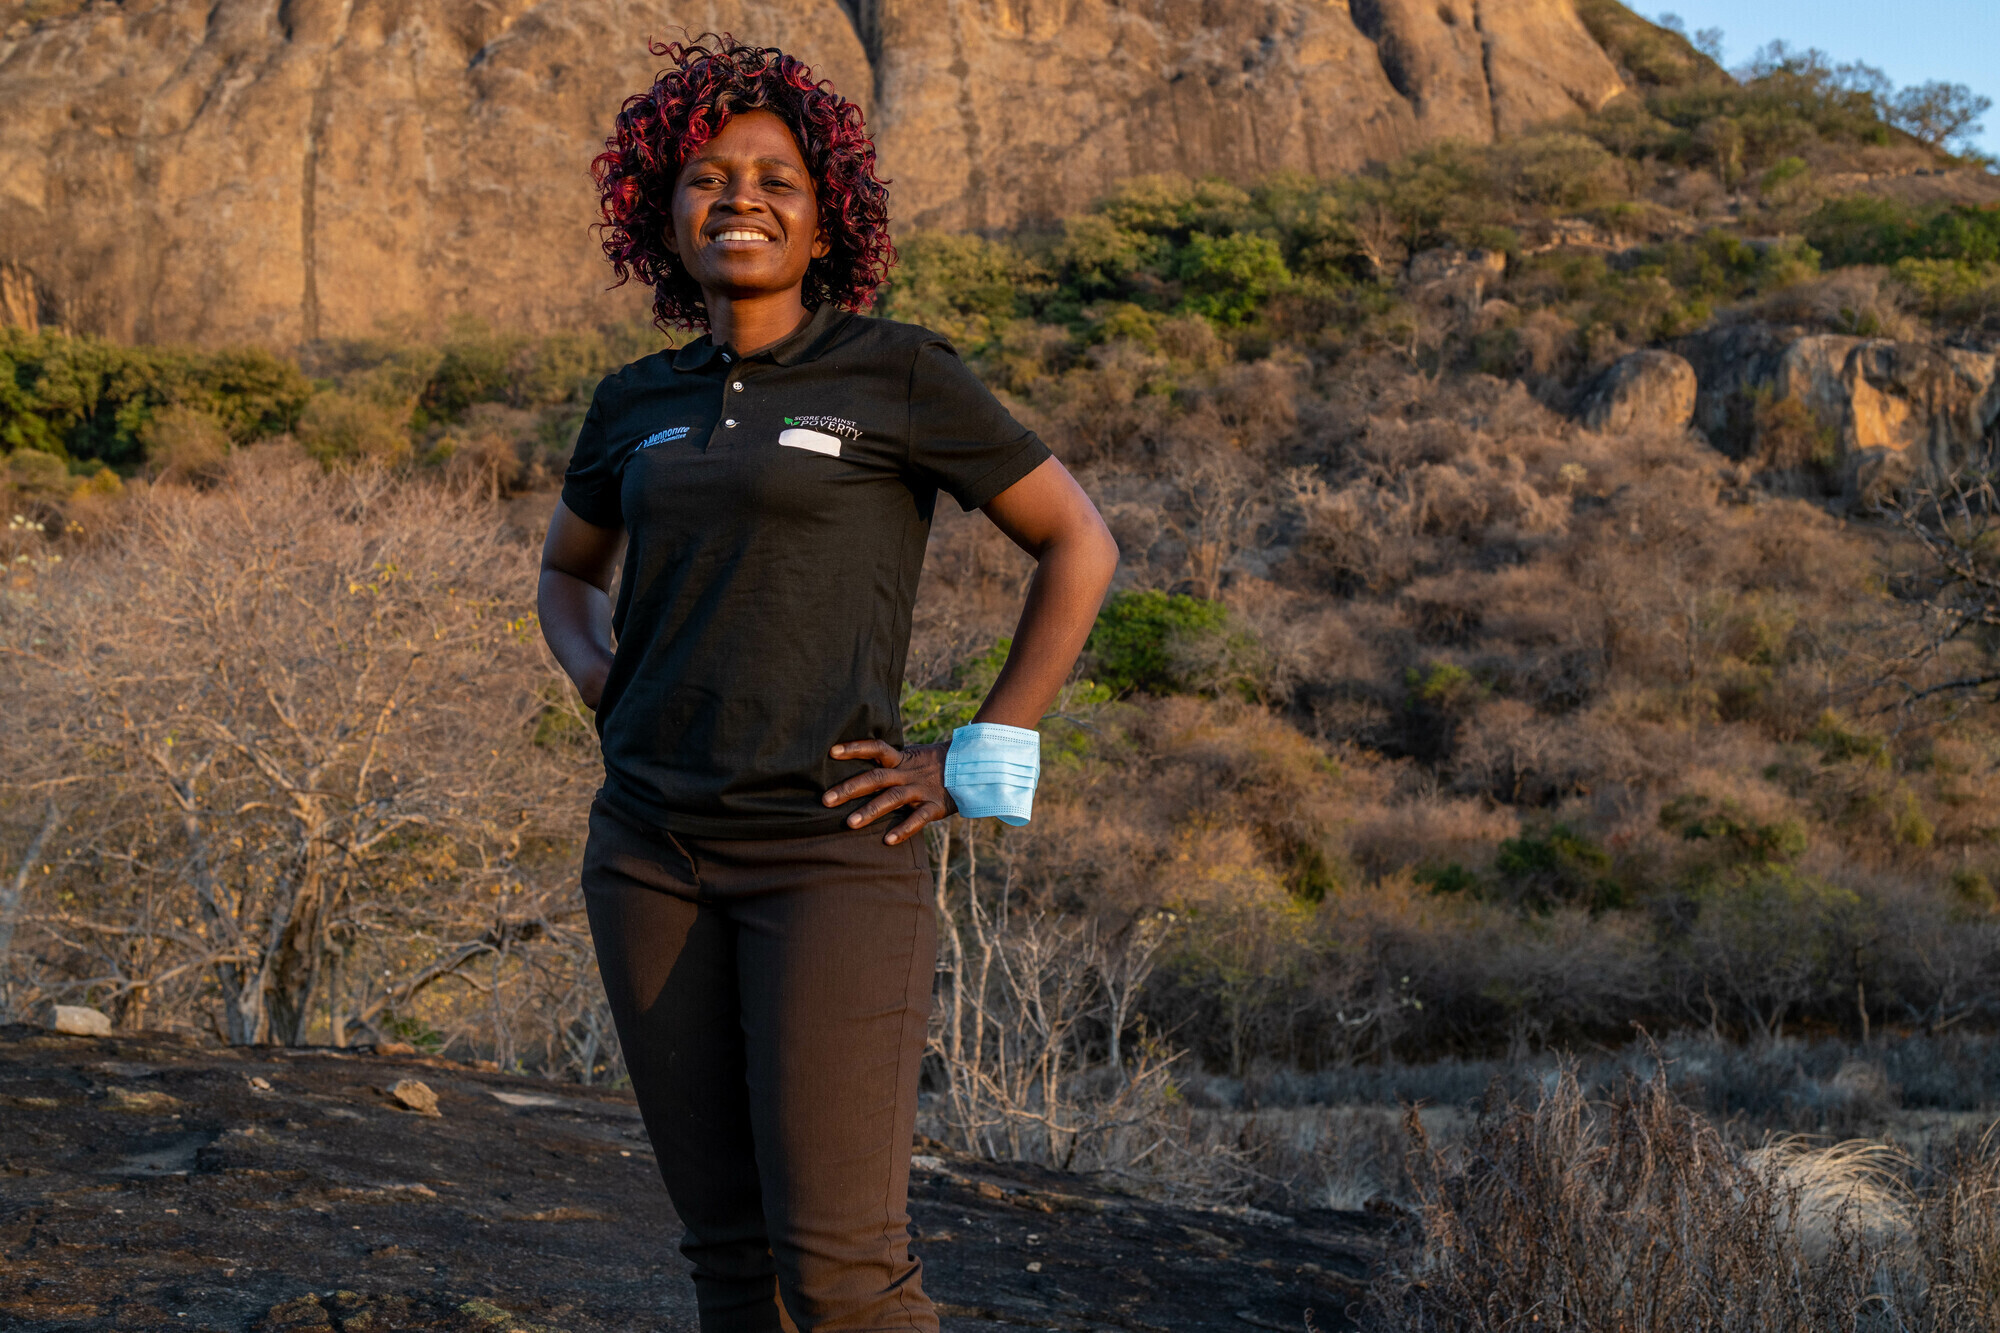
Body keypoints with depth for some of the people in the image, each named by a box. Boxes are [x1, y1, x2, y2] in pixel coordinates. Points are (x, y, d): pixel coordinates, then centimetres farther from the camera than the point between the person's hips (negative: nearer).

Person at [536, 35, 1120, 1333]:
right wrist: (599, 677, 8)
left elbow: (1080, 543, 1)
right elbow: (569, 566, 29)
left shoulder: (898, 375, -3)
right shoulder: (640, 403, 11)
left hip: (835, 854, -5)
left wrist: (980, 765, -6)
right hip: (656, 856, 5)